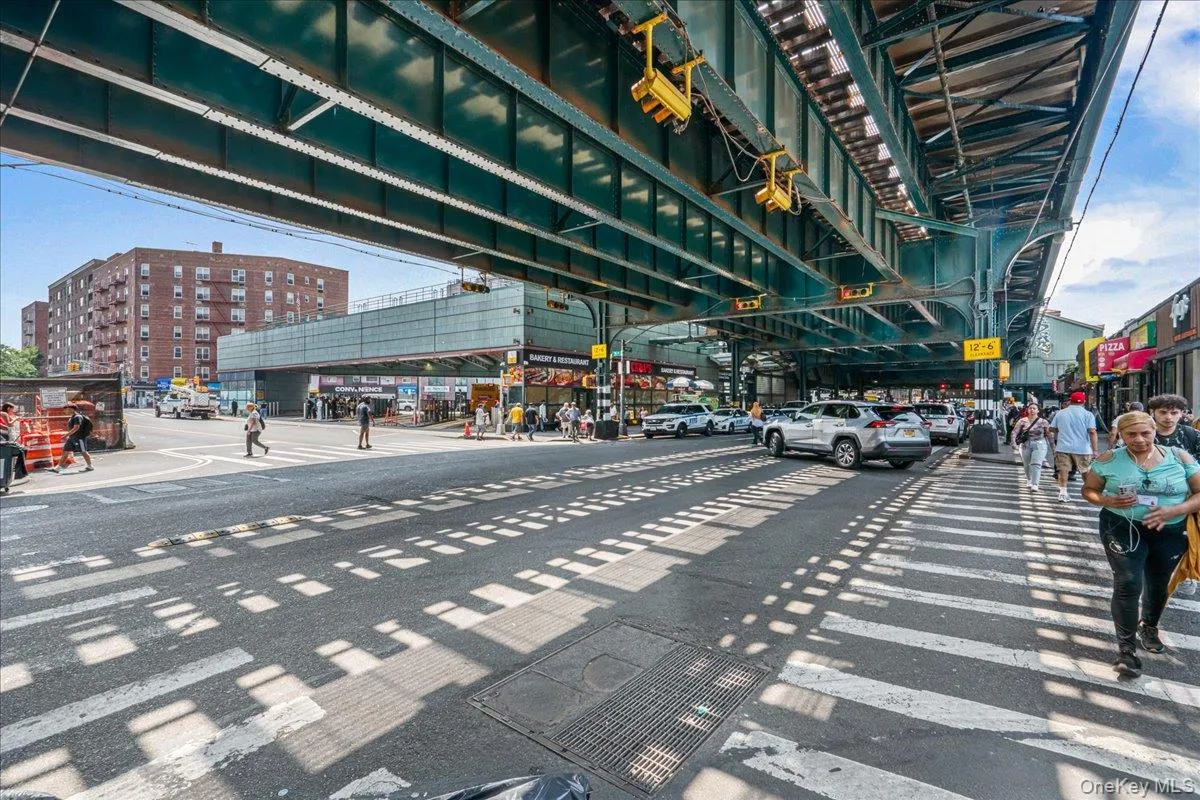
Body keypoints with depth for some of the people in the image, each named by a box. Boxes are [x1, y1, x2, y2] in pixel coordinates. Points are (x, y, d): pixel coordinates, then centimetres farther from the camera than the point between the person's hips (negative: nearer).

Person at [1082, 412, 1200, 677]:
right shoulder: (1110, 460, -7)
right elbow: (1088, 489, 2)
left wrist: (1173, 511, -19)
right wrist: (1108, 501, -19)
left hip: (1170, 533, 3)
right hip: (1123, 529, -2)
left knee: (1158, 585, 20)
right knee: (1128, 584, -12)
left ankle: (1149, 626, 47)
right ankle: (1126, 647, 0)